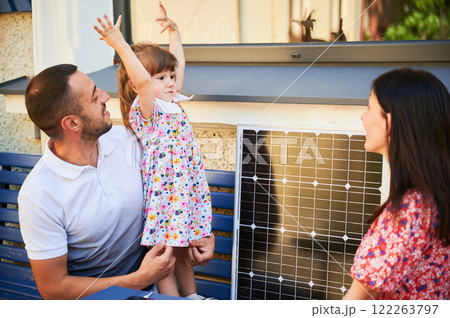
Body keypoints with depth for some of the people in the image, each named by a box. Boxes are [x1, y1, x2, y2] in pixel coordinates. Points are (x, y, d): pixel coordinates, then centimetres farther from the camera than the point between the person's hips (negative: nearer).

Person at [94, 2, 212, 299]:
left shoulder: (174, 103, 8)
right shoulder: (145, 110, -14)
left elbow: (178, 62, 17)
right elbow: (142, 80, -34)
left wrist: (174, 29, 19)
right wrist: (120, 44, -38)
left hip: (185, 192, 8)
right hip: (162, 194, -8)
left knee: (182, 251, 22)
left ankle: (192, 297, 37)